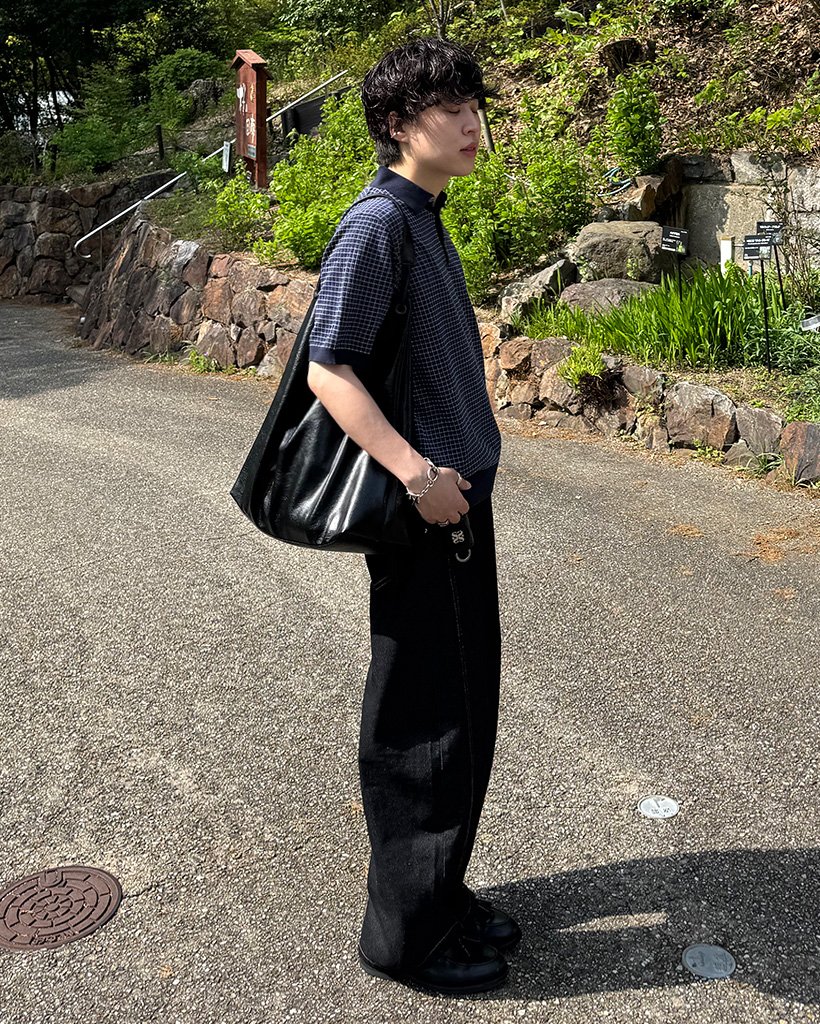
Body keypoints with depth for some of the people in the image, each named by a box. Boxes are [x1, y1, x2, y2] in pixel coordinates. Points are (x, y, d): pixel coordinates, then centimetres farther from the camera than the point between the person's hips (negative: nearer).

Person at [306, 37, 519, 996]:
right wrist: (417, 473, -26)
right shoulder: (376, 224, -14)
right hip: (421, 510, -9)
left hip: (458, 493, 10)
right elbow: (329, 370, -19)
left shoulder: (426, 219, 15)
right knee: (424, 720, 1)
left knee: (464, 708, 16)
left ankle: (440, 891, 33)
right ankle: (407, 929, 18)